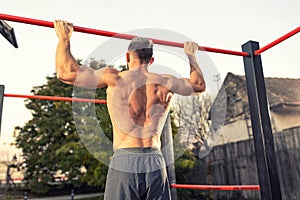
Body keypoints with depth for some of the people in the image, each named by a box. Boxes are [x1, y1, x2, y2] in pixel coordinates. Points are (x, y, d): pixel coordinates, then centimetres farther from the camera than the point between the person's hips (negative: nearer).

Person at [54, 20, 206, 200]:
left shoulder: (114, 78, -3)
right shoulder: (166, 83, 6)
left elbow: (65, 72, -1)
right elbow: (199, 85, 25)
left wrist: (64, 38, 15)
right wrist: (191, 55, 40)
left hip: (124, 164, -2)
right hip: (156, 164, 3)